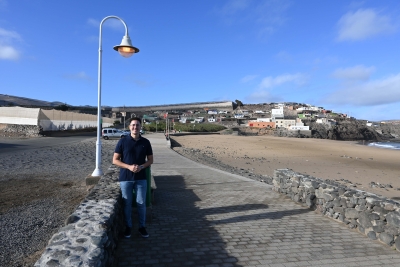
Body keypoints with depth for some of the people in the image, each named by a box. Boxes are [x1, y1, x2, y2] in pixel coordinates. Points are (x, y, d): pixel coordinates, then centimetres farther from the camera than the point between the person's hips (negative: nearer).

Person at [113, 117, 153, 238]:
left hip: (141, 178, 1)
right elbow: (115, 160, -3)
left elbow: (150, 160, 7)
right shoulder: (123, 141, -4)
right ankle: (128, 227, 26)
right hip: (125, 178, -1)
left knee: (141, 203, 7)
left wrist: (142, 166, -13)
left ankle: (142, 227, 23)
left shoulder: (145, 142, 1)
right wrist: (129, 167, -17)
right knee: (127, 204, 9)